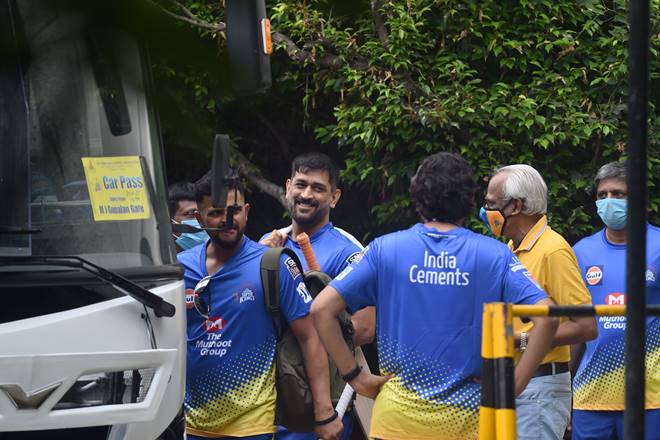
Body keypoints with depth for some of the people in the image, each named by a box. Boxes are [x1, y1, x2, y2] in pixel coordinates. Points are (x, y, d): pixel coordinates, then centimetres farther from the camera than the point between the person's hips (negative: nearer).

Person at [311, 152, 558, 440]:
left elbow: (322, 309, -4)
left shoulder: (385, 249, 2)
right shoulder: (495, 255, 1)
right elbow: (546, 316, -9)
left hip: (398, 415, 0)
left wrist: (354, 376, 0)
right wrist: (512, 387, -5)